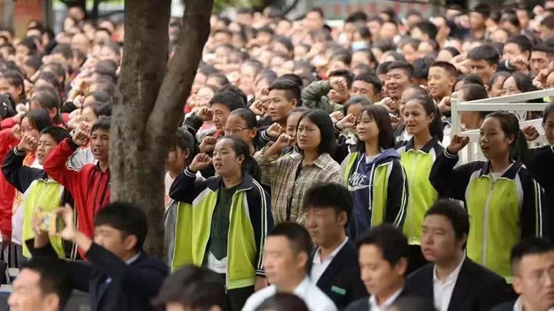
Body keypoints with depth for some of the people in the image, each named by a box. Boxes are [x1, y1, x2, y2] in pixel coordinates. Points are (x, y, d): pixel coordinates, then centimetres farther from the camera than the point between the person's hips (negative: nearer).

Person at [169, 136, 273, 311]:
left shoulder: (253, 192, -11)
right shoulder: (209, 187, 8)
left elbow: (264, 233, -11)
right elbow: (176, 193, 19)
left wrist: (262, 274, -13)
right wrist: (192, 169, 3)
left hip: (241, 275, -6)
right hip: (211, 273, 6)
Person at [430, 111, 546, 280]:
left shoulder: (525, 179, -9)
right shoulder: (472, 173, 7)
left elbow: (535, 229, -8)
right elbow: (438, 181, 21)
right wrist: (450, 153, 4)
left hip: (511, 273, -5)